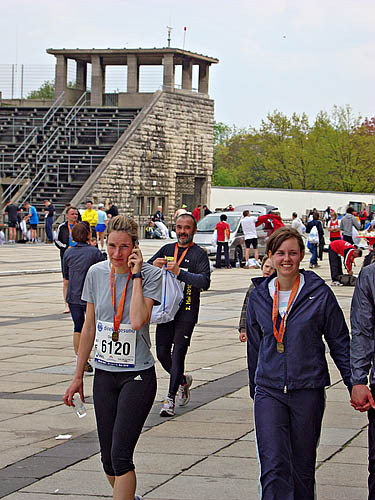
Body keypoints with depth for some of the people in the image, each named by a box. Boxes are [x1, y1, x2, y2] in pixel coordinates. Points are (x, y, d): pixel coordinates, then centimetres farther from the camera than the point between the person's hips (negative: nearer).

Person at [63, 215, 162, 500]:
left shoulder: (151, 275, -10)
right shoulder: (96, 273, 3)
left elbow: (138, 321, -26)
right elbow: (90, 327, 11)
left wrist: (136, 275, -19)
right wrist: (78, 376, 14)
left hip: (138, 376, -4)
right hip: (104, 374, 5)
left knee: (120, 455, -13)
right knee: (108, 458, 9)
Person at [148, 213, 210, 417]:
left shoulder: (199, 254, -1)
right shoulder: (167, 250, 13)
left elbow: (205, 282, -16)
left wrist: (180, 272, -27)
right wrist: (154, 265, -17)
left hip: (187, 310, -5)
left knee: (178, 354, -9)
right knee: (162, 353, 7)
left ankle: (171, 398, -5)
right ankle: (183, 380, 33)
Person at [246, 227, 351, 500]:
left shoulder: (320, 293, -3)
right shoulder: (259, 296, 6)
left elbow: (340, 343, 2)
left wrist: (354, 384, -1)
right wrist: (255, 388, 24)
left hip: (308, 391, -1)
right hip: (269, 390, 2)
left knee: (302, 467, 9)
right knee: (274, 466, -11)